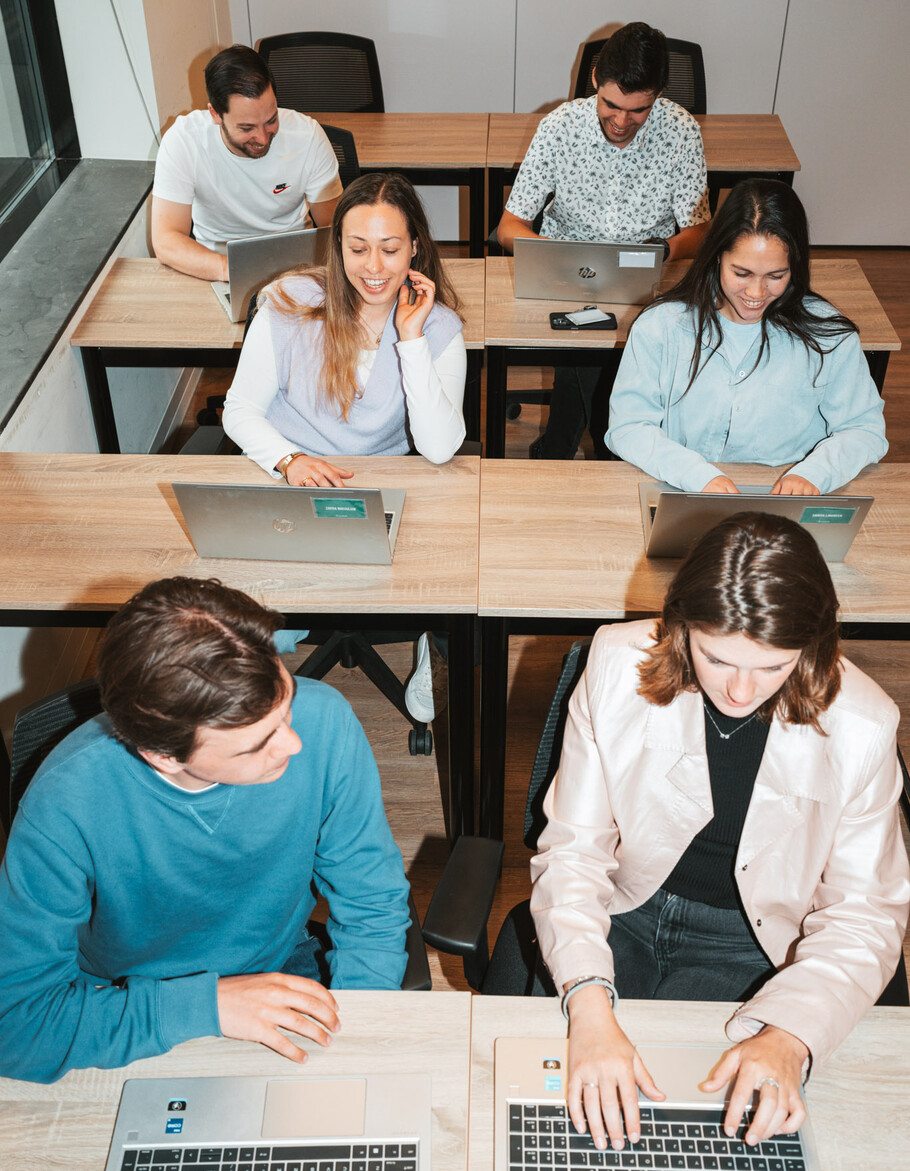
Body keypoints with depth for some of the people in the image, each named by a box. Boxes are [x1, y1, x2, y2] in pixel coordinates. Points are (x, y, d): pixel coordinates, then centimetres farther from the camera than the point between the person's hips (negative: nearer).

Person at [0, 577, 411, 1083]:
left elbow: (373, 908, -8)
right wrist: (205, 1003, -28)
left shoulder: (323, 719, -22)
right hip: (129, 1025, 0)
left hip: (286, 979, 1)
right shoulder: (68, 804, -28)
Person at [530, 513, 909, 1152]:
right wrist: (589, 1004, -30)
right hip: (620, 908, 1)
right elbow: (573, 850, -14)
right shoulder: (620, 667, -17)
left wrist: (790, 1037, -27)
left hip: (747, 943, 0)